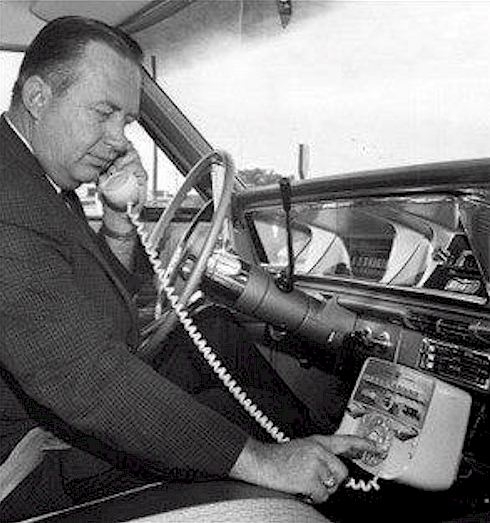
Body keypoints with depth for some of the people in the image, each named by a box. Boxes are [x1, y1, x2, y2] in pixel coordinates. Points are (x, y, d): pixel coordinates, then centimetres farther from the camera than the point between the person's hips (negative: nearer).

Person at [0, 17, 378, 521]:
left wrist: (119, 224, -8)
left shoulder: (47, 181, 5)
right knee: (251, 413, -13)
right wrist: (259, 462, -34)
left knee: (216, 332, 7)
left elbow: (113, 297, 12)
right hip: (42, 473, -10)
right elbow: (84, 377, -36)